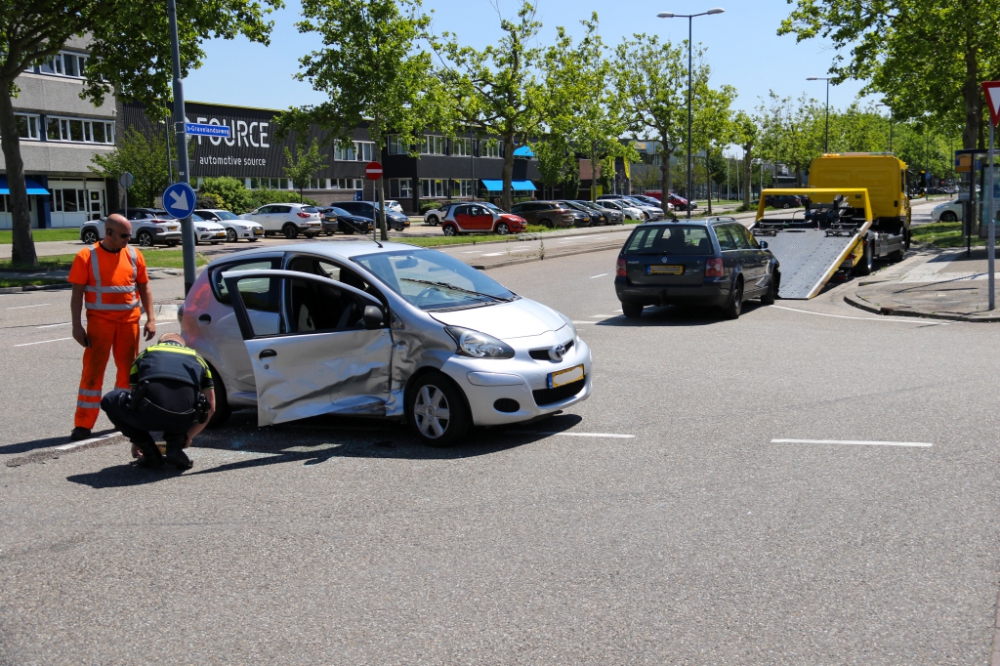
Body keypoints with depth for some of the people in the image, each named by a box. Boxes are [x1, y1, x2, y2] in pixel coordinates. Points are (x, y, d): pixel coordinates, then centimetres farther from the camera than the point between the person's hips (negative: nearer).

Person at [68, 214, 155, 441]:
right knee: (93, 371, -2)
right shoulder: (86, 256, -5)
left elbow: (144, 288, 10)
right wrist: (77, 325, -9)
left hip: (129, 321, 3)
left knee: (129, 370, 9)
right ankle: (83, 424, 1)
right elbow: (77, 294, -4)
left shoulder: (134, 255, 5)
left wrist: (150, 318, 2)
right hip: (99, 322, -3)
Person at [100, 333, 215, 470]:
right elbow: (210, 408, 31)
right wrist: (188, 436, 46)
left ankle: (151, 454, 19)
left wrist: (139, 439, 53)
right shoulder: (197, 357, 32)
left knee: (110, 401, 29)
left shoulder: (146, 353, 32)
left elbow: (133, 396, 40)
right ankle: (175, 445, 14)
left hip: (149, 414, -2)